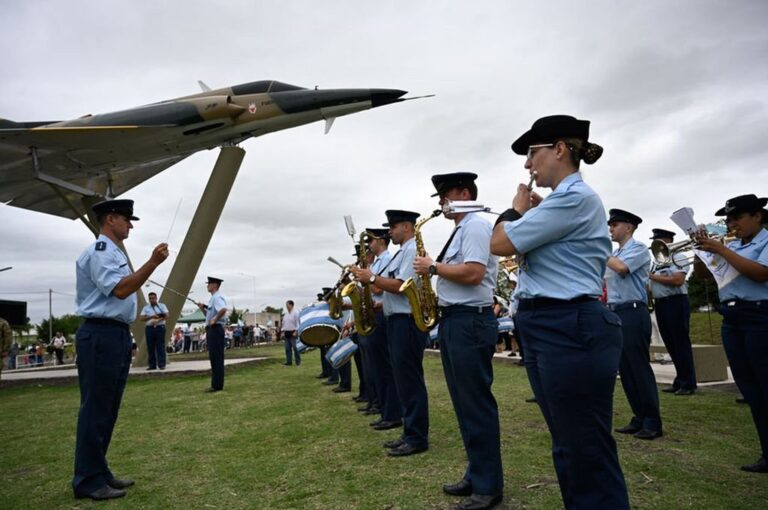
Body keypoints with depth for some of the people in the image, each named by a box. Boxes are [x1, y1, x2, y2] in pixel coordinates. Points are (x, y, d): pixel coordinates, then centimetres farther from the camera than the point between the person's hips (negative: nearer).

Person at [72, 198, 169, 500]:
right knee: (95, 409, -4)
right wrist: (153, 263, -24)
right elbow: (120, 290, -22)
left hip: (117, 335, 10)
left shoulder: (114, 253, 20)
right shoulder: (99, 251, -11)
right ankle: (88, 481, 5)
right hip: (101, 336, -10)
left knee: (108, 409, 14)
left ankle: (99, 472, 23)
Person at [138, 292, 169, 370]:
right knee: (150, 347, 2)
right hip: (149, 328, 2)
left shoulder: (162, 306, 7)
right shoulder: (146, 307, 11)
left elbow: (166, 315, -4)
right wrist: (151, 317, -11)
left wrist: (157, 320, -17)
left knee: (160, 346, -4)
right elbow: (141, 318, 2)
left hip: (160, 327, -2)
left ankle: (161, 364, -4)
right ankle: (152, 365, 8)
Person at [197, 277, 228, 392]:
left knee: (217, 358, -7)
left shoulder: (217, 297, -12)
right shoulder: (213, 298, 20)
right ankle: (216, 384, 19)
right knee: (213, 358, 13)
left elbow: (223, 309, -31)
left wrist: (214, 320, -23)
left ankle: (217, 385, -3)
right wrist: (203, 308, 11)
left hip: (216, 329, -11)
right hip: (211, 330, 11)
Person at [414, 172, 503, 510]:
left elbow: (473, 273, -23)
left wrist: (433, 267, -12)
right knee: (463, 404, 14)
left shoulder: (476, 225, -10)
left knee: (477, 404, -3)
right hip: (453, 320, 10)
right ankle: (476, 474, 25)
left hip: (470, 321, -10)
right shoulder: (460, 230, 20)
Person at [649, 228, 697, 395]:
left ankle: (688, 383, 3)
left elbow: (677, 280, -19)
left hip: (676, 302, -8)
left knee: (681, 342, -3)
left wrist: (654, 277, -12)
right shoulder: (656, 262, 18)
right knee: (670, 344, 11)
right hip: (660, 304, 8)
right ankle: (680, 381, 19)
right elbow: (652, 285, 18)